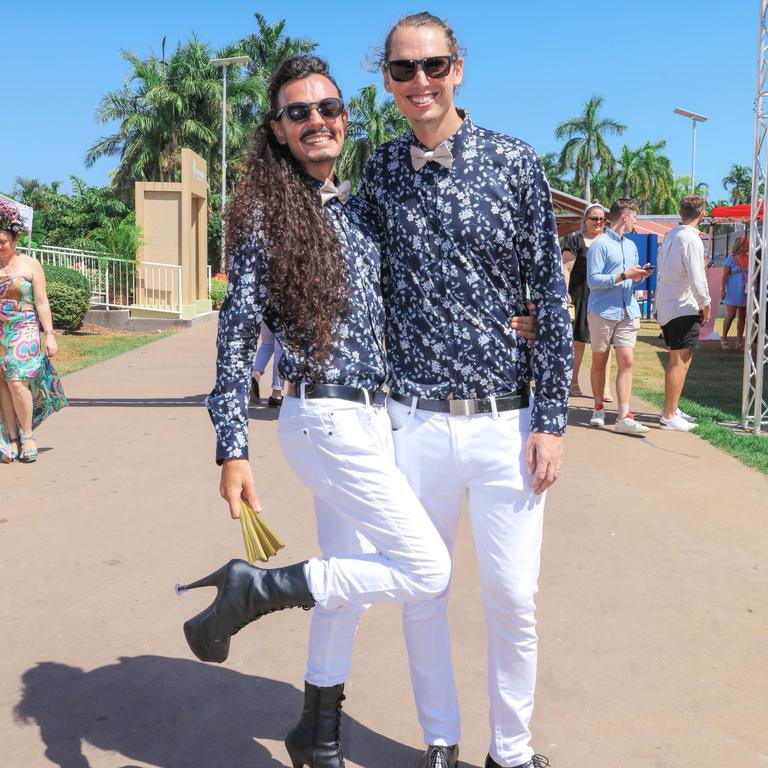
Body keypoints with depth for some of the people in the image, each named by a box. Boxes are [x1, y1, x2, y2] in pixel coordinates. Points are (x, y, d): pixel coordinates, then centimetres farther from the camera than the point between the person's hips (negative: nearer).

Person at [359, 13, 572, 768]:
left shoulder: (515, 164, -2)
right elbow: (364, 290, 10)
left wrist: (551, 420, -5)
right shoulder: (376, 172, 4)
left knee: (512, 599, 6)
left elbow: (550, 296, -1)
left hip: (506, 420, -1)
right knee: (420, 591, 13)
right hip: (413, 421, 2)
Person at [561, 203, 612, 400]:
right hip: (581, 297, -3)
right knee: (578, 341, 6)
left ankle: (605, 387, 1)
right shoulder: (575, 240, 2)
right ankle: (574, 382, 21)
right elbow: (566, 269, -3)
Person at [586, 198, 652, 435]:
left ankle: (624, 417, -7)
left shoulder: (631, 246, 18)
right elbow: (593, 280, -14)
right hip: (602, 311, -5)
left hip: (628, 311, 5)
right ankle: (598, 408, 23)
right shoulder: (600, 244, -6)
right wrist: (624, 276, -18)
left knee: (627, 362, -5)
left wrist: (640, 275, 4)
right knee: (599, 362, 7)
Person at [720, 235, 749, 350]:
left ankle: (739, 340, 12)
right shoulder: (731, 259, -4)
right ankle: (724, 339, 6)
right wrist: (722, 289, -11)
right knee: (730, 315, -5)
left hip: (746, 292, 4)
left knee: (742, 317, 6)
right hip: (733, 291, -4)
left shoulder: (749, 259, 5)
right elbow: (725, 275, -5)